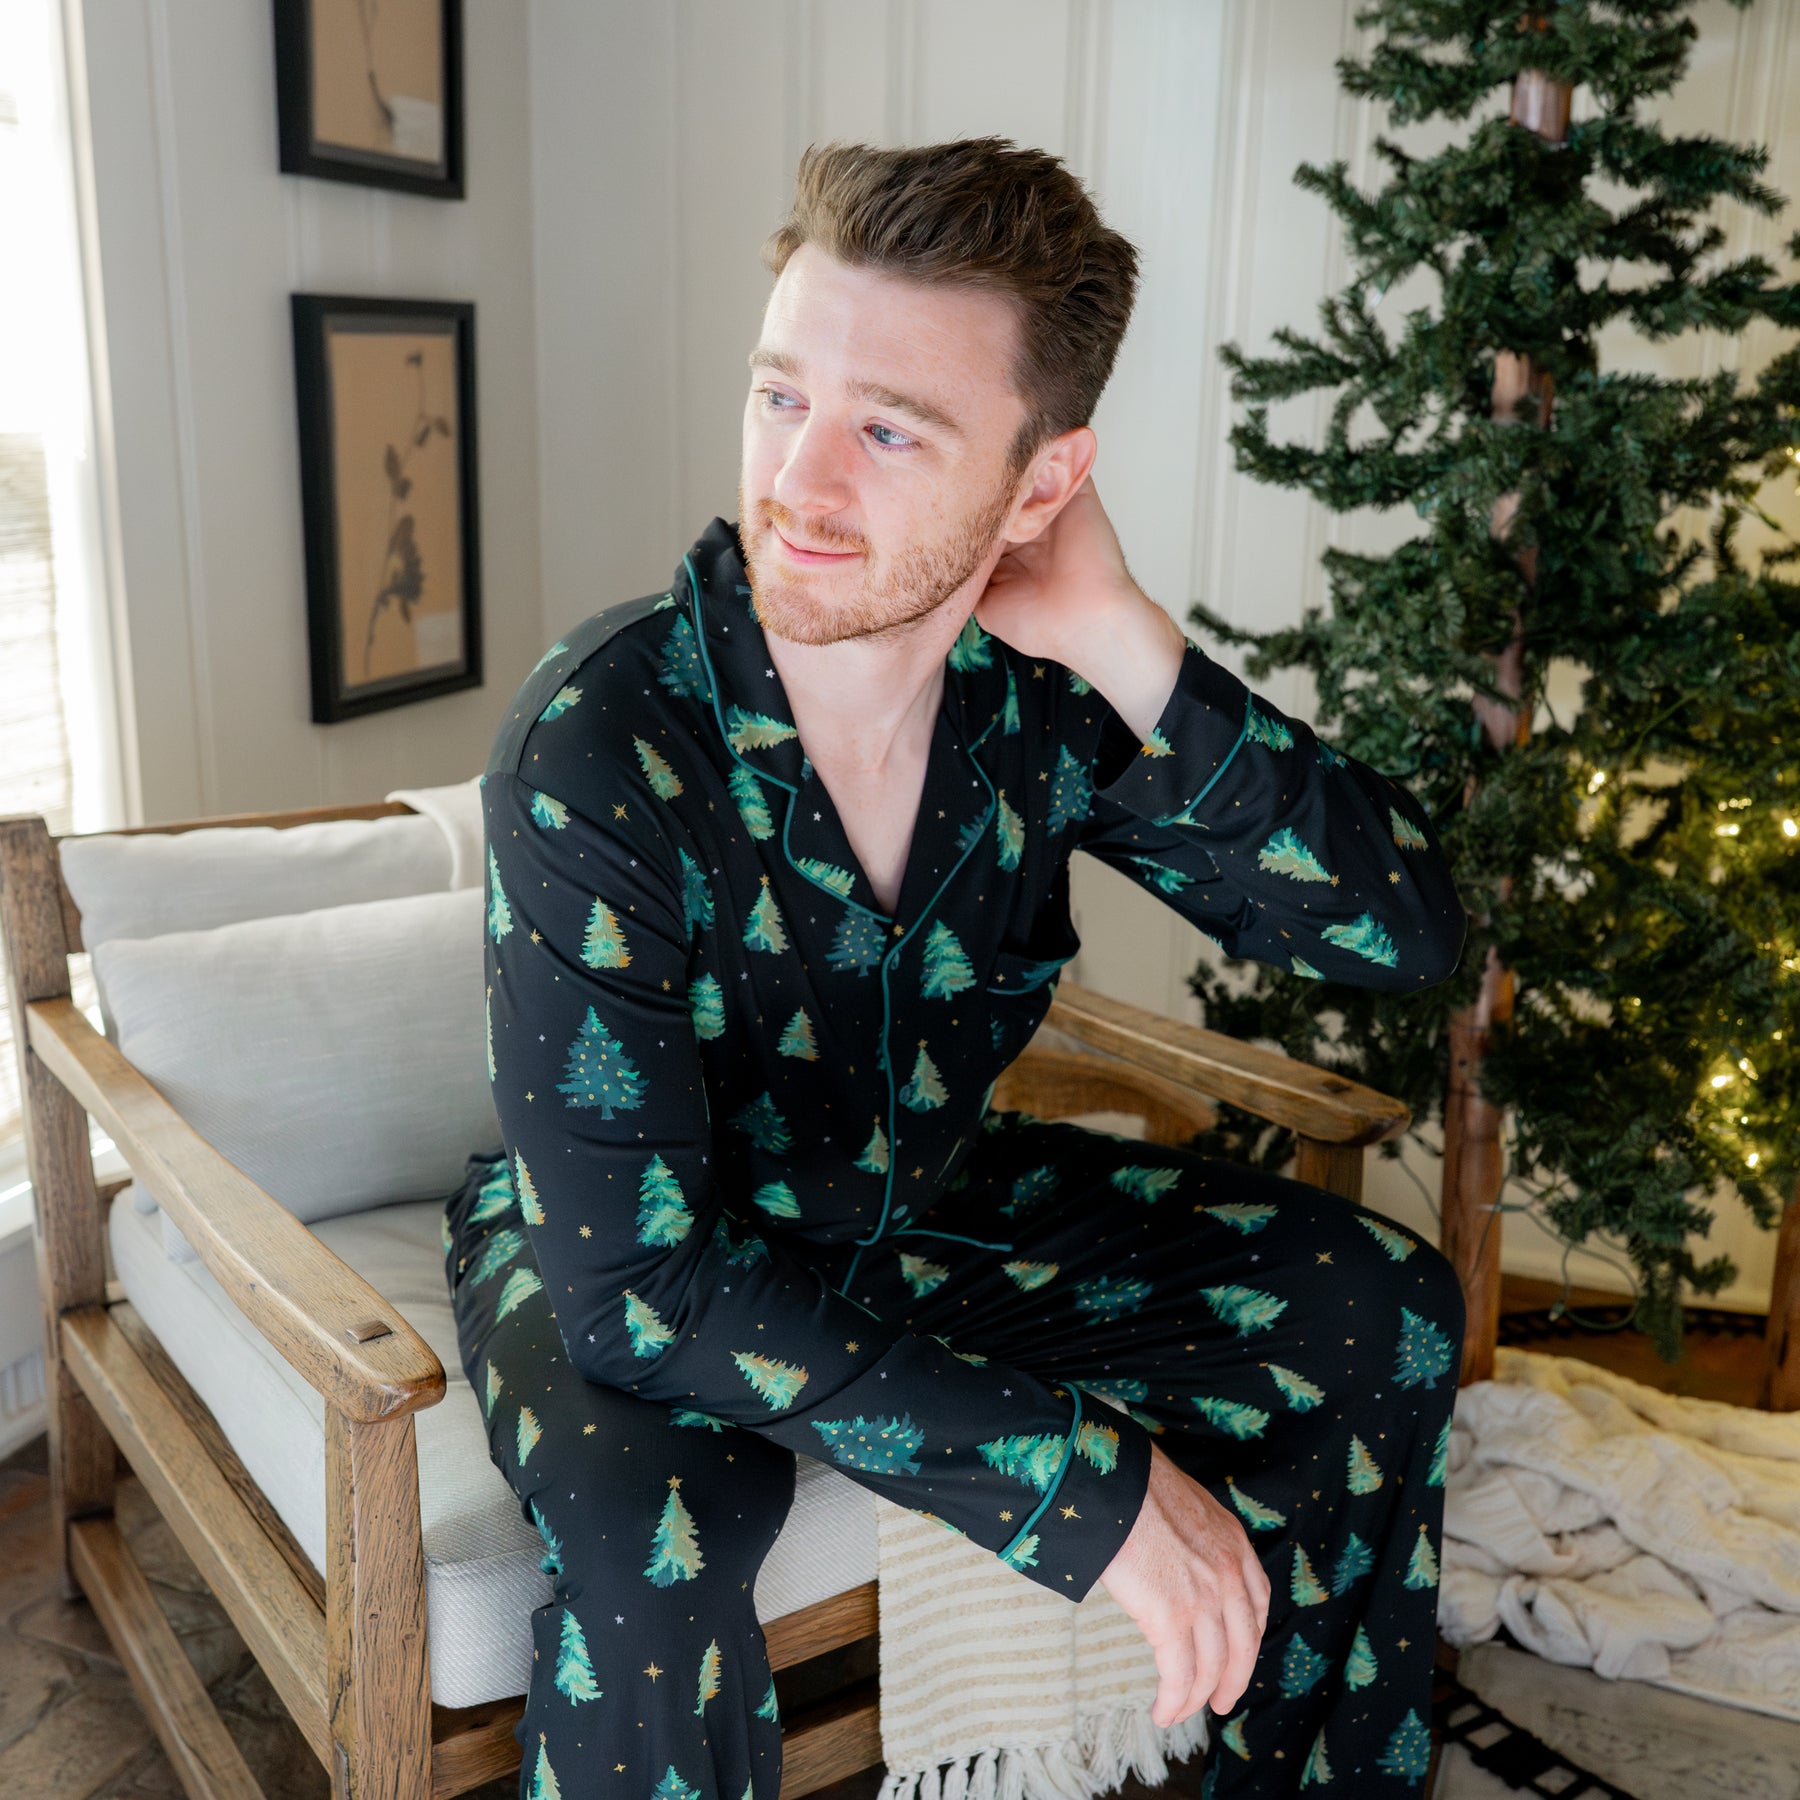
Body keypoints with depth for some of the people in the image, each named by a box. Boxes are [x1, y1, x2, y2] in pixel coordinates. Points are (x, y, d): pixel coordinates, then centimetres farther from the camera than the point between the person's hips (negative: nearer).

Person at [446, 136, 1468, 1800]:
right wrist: (1089, 1477, -34)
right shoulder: (596, 744, -30)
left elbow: (1410, 937, -18)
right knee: (654, 1535, -37)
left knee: (1382, 1314, 0)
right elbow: (643, 1271, -32)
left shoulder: (1042, 693, -16)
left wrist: (1130, 647, -30)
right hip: (626, 1250, -4)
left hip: (921, 1204, 5)